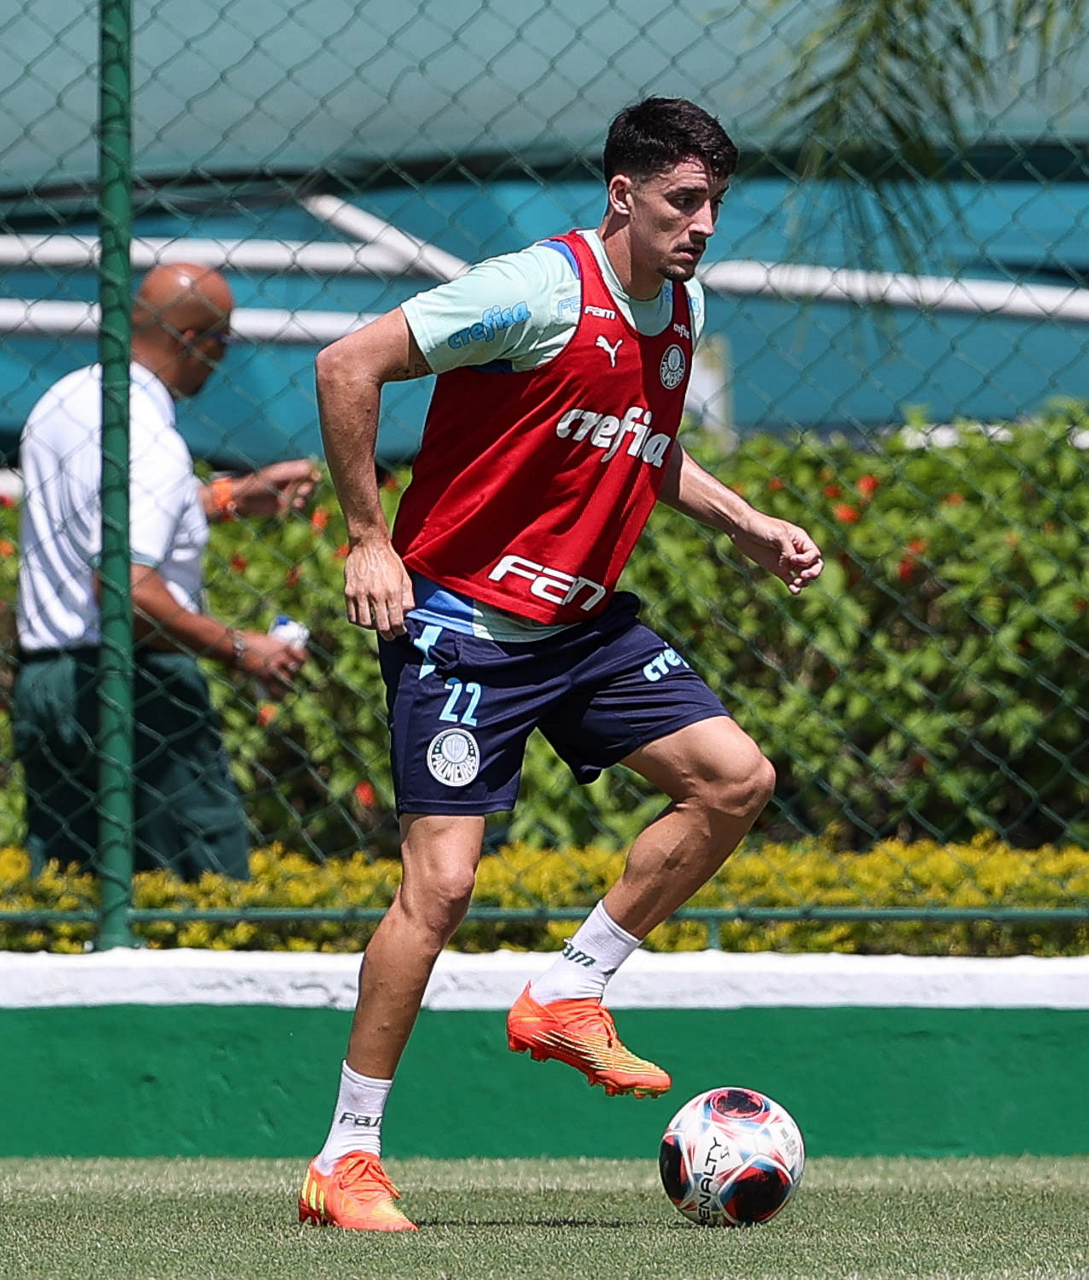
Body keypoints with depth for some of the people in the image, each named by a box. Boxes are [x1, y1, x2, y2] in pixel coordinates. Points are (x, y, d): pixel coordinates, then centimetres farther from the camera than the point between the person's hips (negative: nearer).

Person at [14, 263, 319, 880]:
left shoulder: (63, 403, 12)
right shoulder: (149, 439, -18)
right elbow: (124, 586, -27)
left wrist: (238, 494, 28)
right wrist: (236, 647, -19)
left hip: (41, 679, 9)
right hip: (138, 684, -9)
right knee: (209, 885, -5)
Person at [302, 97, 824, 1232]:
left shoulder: (683, 310, 6)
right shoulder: (538, 291, -19)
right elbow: (346, 366, -19)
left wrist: (751, 529, 11)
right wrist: (368, 539, -17)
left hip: (584, 622, 8)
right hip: (461, 622, -8)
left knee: (736, 780, -1)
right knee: (441, 882, -13)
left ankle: (566, 998, 11)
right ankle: (345, 1160, -4)